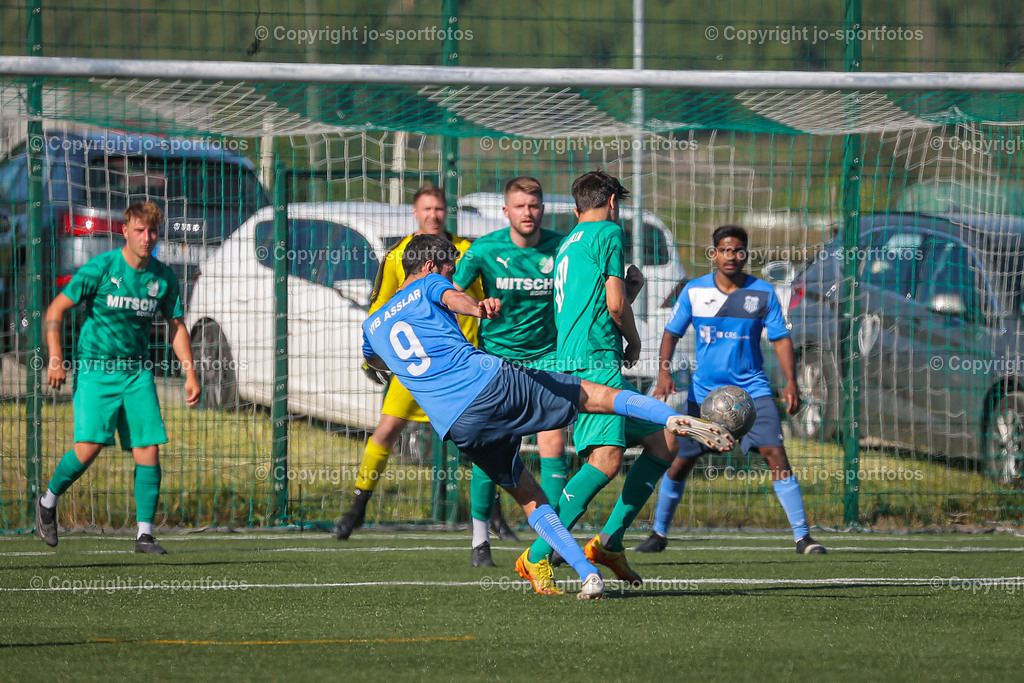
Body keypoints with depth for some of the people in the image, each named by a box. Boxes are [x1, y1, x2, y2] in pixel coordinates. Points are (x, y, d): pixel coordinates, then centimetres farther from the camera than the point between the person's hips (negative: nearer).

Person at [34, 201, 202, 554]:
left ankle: (144, 534, 2)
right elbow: (56, 309, -5)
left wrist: (190, 374, 7)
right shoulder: (100, 268, -10)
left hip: (137, 372, 4)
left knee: (149, 450, -6)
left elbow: (176, 326, 15)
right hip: (95, 368, -4)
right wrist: (56, 359, -13)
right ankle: (48, 501, 10)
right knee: (89, 447, -16)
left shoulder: (163, 277, 3)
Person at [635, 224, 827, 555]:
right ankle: (659, 534, 23)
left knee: (775, 455, -15)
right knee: (680, 461, 2)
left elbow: (781, 339, 2)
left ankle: (802, 536, -12)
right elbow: (672, 332, 7)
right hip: (704, 389, 1)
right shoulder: (694, 291, 0)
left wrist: (791, 382, -10)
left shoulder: (763, 293, -2)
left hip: (752, 390, -1)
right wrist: (664, 371, -8)